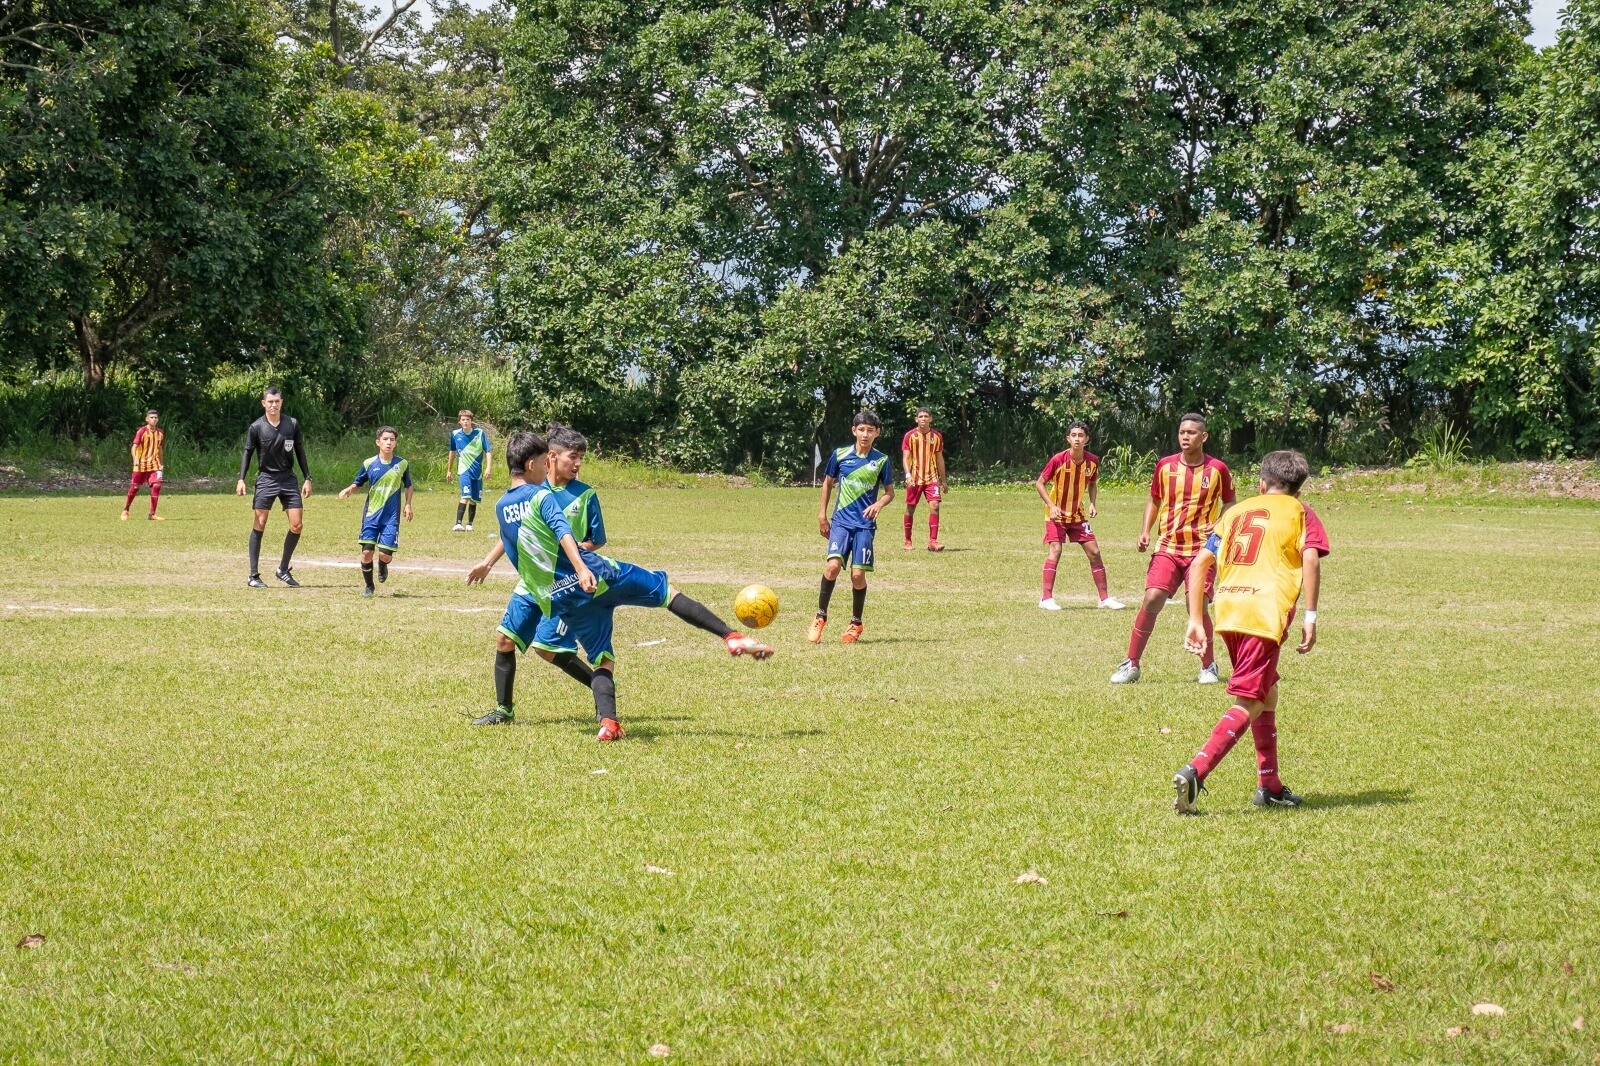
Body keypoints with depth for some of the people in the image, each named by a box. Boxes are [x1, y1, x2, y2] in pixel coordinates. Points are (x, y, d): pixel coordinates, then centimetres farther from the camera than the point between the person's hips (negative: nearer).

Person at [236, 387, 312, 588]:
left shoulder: (292, 424, 2)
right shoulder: (256, 427, -4)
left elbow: (300, 452, 9)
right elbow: (247, 453, 1)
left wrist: (307, 479, 6)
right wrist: (241, 479, -9)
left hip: (288, 478, 3)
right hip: (266, 479, -3)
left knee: (297, 525, -5)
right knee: (259, 525, -6)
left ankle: (283, 570, 11)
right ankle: (254, 575, -1)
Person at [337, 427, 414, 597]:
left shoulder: (402, 464, 2)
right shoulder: (369, 464, 0)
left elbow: (408, 486, 15)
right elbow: (358, 483, 10)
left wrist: (408, 504, 2)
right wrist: (348, 490, -11)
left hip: (391, 517, 0)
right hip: (371, 515, 0)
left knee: (385, 554, -10)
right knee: (366, 552, -8)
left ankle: (383, 565, 29)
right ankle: (369, 586, 13)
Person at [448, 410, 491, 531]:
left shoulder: (480, 433, -3)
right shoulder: (455, 435, 1)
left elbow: (487, 451, 0)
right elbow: (452, 452, 16)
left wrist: (488, 468, -11)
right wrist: (449, 470, 22)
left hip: (477, 471, 2)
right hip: (464, 470, -2)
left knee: (474, 500, 7)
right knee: (466, 496, -21)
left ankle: (469, 524, 22)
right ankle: (458, 524, -25)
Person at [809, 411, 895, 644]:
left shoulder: (881, 460, 2)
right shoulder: (840, 455, 3)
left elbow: (890, 491, 10)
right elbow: (828, 482, 16)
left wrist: (879, 504, -11)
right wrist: (822, 514, 13)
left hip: (865, 524, 0)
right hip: (841, 520, 0)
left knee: (858, 575, -5)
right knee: (832, 565, -19)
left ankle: (856, 623, 16)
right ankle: (820, 616, -3)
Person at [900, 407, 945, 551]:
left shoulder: (937, 436, 7)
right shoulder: (910, 436, -2)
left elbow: (940, 459, 14)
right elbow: (905, 457, -6)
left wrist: (943, 480, 16)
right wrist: (908, 475, -21)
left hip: (932, 478, 1)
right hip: (914, 479, -1)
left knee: (934, 506, -13)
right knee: (910, 508, 5)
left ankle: (933, 541, -14)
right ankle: (908, 541, 19)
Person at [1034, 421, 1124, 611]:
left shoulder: (1093, 460, -5)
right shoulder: (1058, 460, -17)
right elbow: (1040, 483, -9)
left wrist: (1093, 503, -4)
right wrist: (1051, 505, -19)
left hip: (1078, 515, 4)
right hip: (1056, 514, -4)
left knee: (1094, 552, 2)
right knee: (1055, 551, -17)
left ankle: (1104, 598, 11)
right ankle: (1046, 598, -13)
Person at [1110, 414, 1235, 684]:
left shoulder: (1217, 469, 0)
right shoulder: (1165, 466, 5)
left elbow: (1229, 503, 13)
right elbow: (1154, 499, 17)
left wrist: (1218, 526, -6)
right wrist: (1145, 531, 3)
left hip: (1201, 548, -1)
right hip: (1167, 546, 2)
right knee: (1152, 598, -12)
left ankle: (1209, 666, 13)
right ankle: (1131, 665, -3)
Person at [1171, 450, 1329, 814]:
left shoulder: (1237, 511, 25)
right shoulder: (1300, 512, 13)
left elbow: (1200, 564, 18)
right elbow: (1310, 559, -6)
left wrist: (1196, 620, 17)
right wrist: (1310, 617, -8)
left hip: (1227, 608, 6)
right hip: (1266, 614, -5)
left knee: (1266, 692, 22)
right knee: (1250, 704, -7)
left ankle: (1269, 786, 25)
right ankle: (1194, 772, -26)